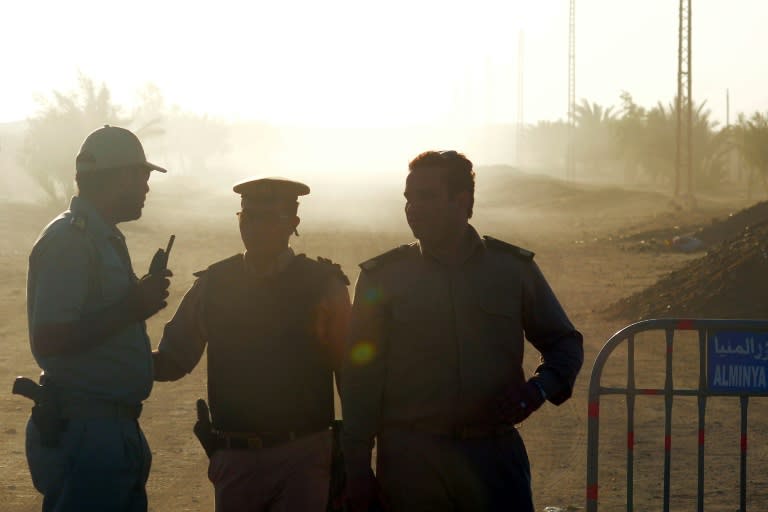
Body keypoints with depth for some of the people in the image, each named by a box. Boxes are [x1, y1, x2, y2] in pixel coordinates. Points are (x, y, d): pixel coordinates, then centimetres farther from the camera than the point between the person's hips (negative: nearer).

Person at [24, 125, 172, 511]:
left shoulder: (105, 239, 16)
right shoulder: (69, 240, -15)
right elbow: (46, 341, -24)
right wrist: (132, 309, -19)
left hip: (116, 431, 10)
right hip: (82, 432, -10)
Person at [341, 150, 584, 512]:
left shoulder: (514, 268, 8)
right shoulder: (382, 277, 5)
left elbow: (565, 344, 18)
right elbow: (361, 380, 4)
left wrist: (541, 387, -4)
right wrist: (358, 469, 0)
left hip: (495, 455, 1)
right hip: (410, 459, 0)